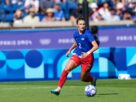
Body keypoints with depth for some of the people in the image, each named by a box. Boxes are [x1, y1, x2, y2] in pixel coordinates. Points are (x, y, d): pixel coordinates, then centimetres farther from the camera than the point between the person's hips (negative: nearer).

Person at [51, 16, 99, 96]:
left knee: (83, 78, 4)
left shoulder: (87, 34, -18)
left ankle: (92, 79, 41)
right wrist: (70, 50, 16)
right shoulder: (76, 34, 2)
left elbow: (96, 46, -24)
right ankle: (58, 89, -14)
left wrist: (88, 53, -36)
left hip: (87, 58, -5)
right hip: (77, 55, 5)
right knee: (66, 69, -17)